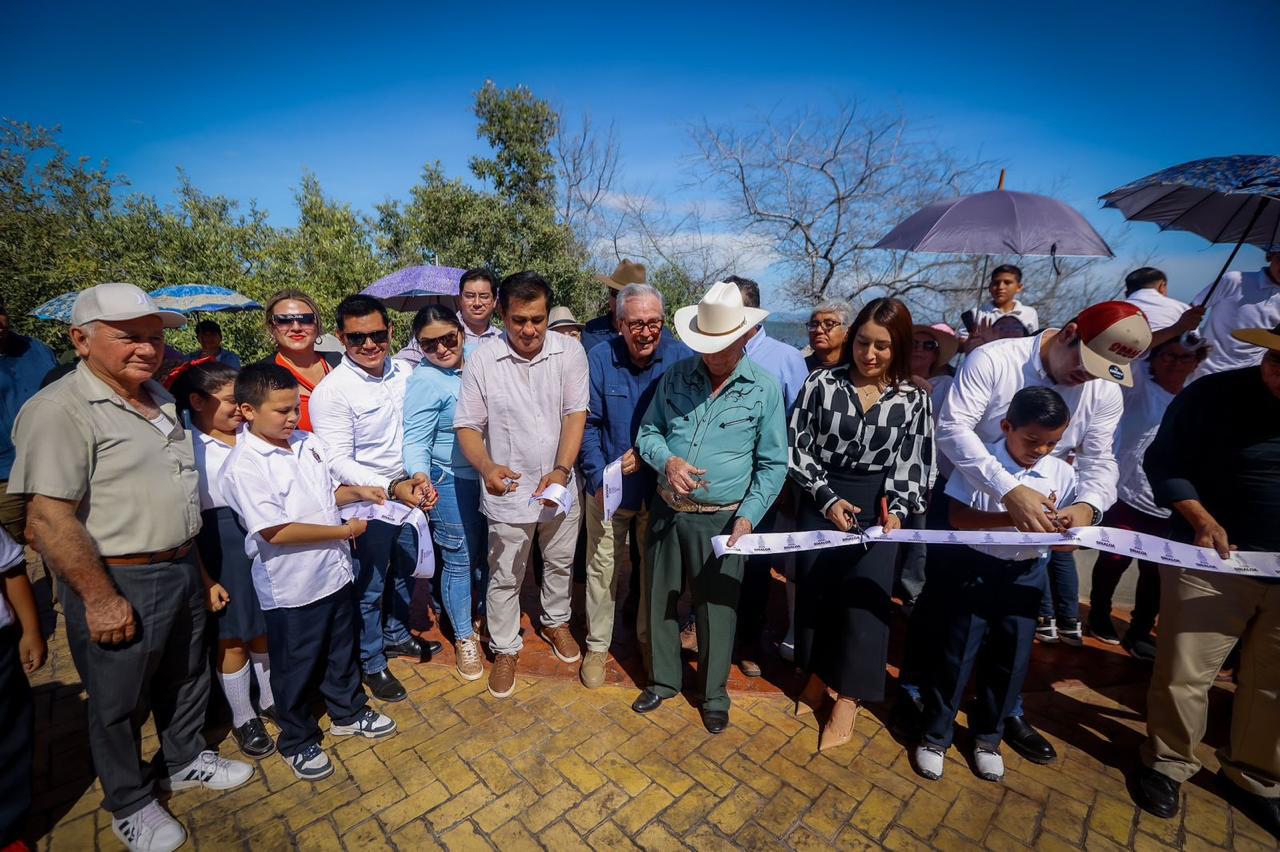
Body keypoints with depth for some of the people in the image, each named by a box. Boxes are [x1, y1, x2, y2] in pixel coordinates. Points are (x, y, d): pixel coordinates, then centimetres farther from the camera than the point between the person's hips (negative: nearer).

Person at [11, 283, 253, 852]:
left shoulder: (158, 399, 7)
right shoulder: (59, 410, -19)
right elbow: (47, 516, -23)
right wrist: (100, 599, -21)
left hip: (181, 570, 7)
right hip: (118, 583, -7)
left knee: (186, 678, 23)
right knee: (119, 703, 15)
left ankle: (185, 761, 47)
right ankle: (129, 804, 37)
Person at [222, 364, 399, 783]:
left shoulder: (308, 443, -1)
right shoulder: (244, 466, -21)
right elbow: (276, 531, -26)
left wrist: (357, 492, -6)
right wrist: (343, 531, -21)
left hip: (334, 572, 7)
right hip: (291, 587, -6)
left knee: (342, 650, 24)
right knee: (296, 667, 15)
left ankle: (347, 713, 46)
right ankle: (297, 741, 38)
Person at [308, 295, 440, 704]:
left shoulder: (403, 372, -3)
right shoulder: (331, 391, -20)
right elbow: (339, 461, -21)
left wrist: (418, 477, 4)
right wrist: (391, 488, -32)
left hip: (407, 495, 6)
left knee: (405, 572, 23)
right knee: (370, 588, 12)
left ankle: (396, 635, 48)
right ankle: (372, 663, 35)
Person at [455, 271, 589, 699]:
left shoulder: (570, 352, -9)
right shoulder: (482, 361, -13)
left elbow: (576, 414, -9)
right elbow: (467, 426, -9)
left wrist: (561, 469, -22)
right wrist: (487, 467, -28)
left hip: (560, 487, 2)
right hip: (508, 492, -2)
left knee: (560, 564, 23)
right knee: (504, 577, 14)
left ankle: (555, 622, 50)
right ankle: (505, 649, 37)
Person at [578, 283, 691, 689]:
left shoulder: (683, 358, -12)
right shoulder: (599, 359, -10)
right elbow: (588, 424, -7)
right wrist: (598, 480, -15)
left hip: (661, 486, 1)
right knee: (602, 567, 11)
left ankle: (649, 639, 40)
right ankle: (597, 646, 33)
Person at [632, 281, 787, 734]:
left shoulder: (764, 389, -7)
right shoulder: (676, 375, -1)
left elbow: (773, 465, -3)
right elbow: (648, 431, 7)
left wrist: (748, 517, -12)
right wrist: (667, 460, -14)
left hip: (721, 520, -3)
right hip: (666, 511, 3)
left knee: (716, 608, 11)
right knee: (661, 600, 16)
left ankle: (714, 693, 36)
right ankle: (663, 680, 41)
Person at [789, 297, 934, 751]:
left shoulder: (914, 399, -1)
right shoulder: (821, 384, -5)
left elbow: (913, 466, 1)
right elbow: (797, 449, -5)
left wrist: (896, 511, -13)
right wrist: (828, 498, -11)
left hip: (877, 507, 0)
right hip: (821, 502, 1)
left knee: (864, 597, 2)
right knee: (814, 591, 11)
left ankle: (848, 699, 21)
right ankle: (817, 674, 36)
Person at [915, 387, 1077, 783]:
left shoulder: (1062, 474, -1)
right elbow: (958, 517, -18)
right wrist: (1013, 517, -30)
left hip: (1023, 576, 4)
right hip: (975, 570, -4)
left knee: (1011, 659, 13)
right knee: (957, 654, 5)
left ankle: (987, 736, 35)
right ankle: (935, 735, 23)